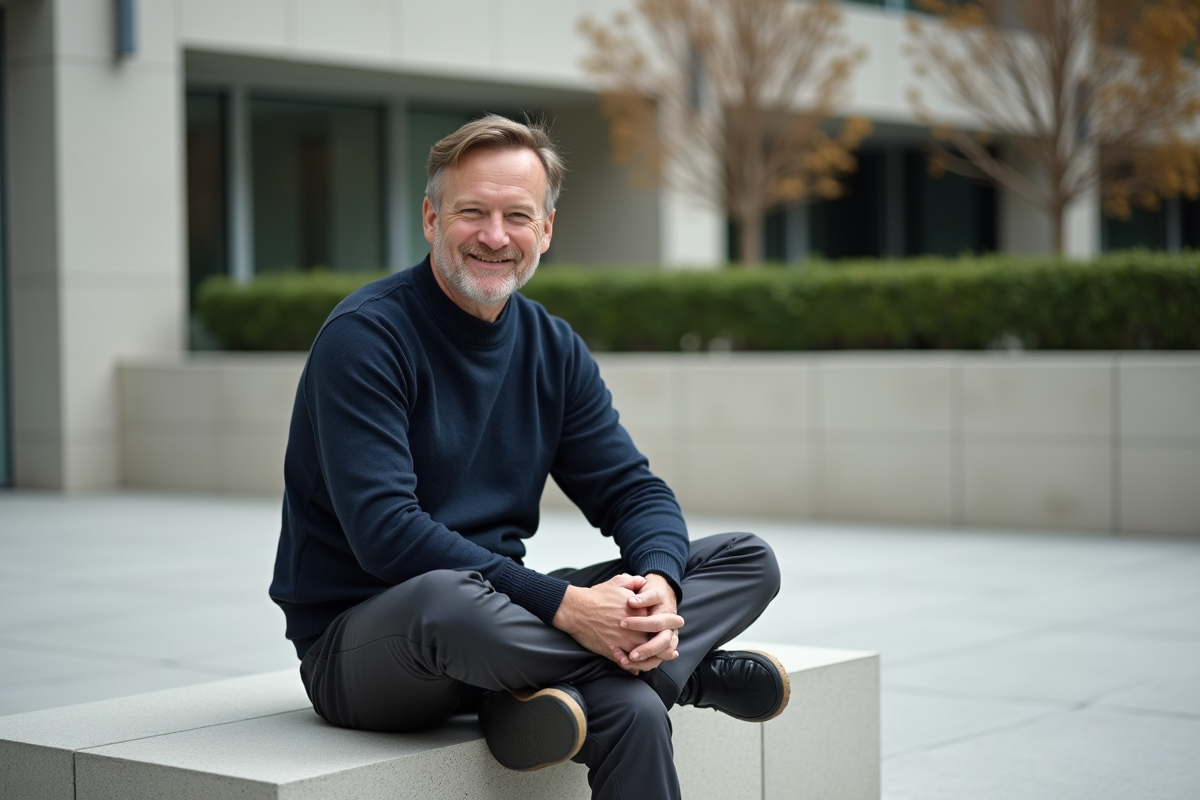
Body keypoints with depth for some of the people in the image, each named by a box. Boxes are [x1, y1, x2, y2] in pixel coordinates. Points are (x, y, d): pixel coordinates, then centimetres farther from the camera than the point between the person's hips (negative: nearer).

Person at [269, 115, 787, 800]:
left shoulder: (554, 349, 8)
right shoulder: (365, 336, -14)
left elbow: (633, 489, 5)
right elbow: (385, 532, -24)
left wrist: (658, 584, -19)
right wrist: (562, 604, -29)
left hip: (503, 624, 6)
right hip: (359, 636, -6)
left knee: (748, 561, -7)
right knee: (449, 598, -43)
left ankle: (568, 695, -30)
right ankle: (691, 669, -18)